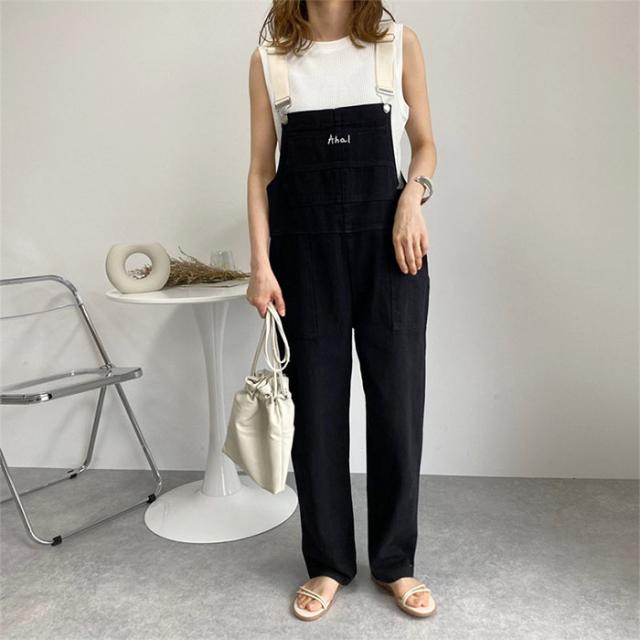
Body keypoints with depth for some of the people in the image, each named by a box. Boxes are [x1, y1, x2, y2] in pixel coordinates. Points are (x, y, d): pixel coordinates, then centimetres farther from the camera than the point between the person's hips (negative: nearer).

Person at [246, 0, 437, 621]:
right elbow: (260, 168, 6)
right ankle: (328, 564, 23)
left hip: (388, 243, 0)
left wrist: (414, 194, -9)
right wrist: (260, 262, -3)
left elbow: (424, 144, 12)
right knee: (316, 406, 5)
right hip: (303, 248, 0)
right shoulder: (269, 58, 8)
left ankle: (395, 563, 22)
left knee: (397, 401, 3)